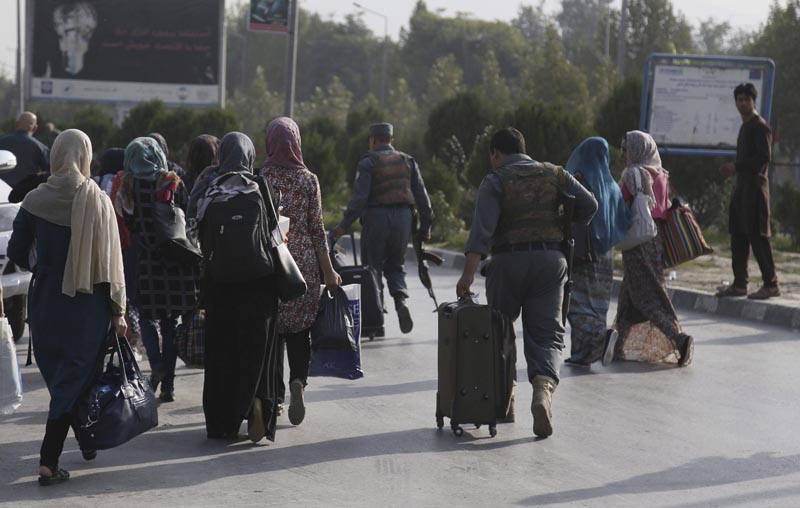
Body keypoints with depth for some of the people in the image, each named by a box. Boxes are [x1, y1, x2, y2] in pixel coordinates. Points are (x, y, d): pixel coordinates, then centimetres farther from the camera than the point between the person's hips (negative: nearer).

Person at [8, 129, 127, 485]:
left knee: (57, 374, 19)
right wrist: (117, 309, -4)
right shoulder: (98, 201, -9)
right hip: (87, 305, -2)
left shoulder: (35, 201, -4)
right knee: (75, 378, 1)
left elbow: (16, 251, 1)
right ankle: (49, 462, -7)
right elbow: (110, 259, -9)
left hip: (45, 303, 2)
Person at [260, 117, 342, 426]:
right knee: (299, 327, 7)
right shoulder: (308, 180, -3)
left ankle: (275, 392, 9)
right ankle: (298, 380, -15)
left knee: (271, 327, 10)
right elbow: (317, 227, -2)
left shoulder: (260, 179, -4)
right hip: (303, 260, 0)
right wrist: (328, 270, 3)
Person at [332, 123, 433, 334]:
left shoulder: (368, 162, -3)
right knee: (395, 266, 16)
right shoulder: (407, 161, 11)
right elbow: (421, 195, 8)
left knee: (373, 267, 5)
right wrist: (425, 226, 14)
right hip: (403, 218, 4)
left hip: (377, 218, -4)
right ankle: (401, 300, -10)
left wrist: (344, 224, -13)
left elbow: (359, 197, -14)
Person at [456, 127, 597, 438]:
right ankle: (543, 391, -25)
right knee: (546, 335, 1)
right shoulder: (554, 174, 10)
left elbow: (482, 227, -15)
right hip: (551, 259, 2)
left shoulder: (495, 181, -2)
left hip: (509, 261, -2)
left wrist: (469, 273, -23)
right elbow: (589, 205, 3)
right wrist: (567, 232, 21)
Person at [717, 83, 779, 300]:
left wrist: (737, 167, -18)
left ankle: (771, 284, -8)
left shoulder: (760, 126, -10)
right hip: (742, 186, 10)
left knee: (758, 235, -10)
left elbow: (764, 158, -18)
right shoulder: (745, 126, 19)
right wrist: (733, 169, 11)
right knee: (738, 235, 10)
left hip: (755, 186, -10)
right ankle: (739, 284, 15)